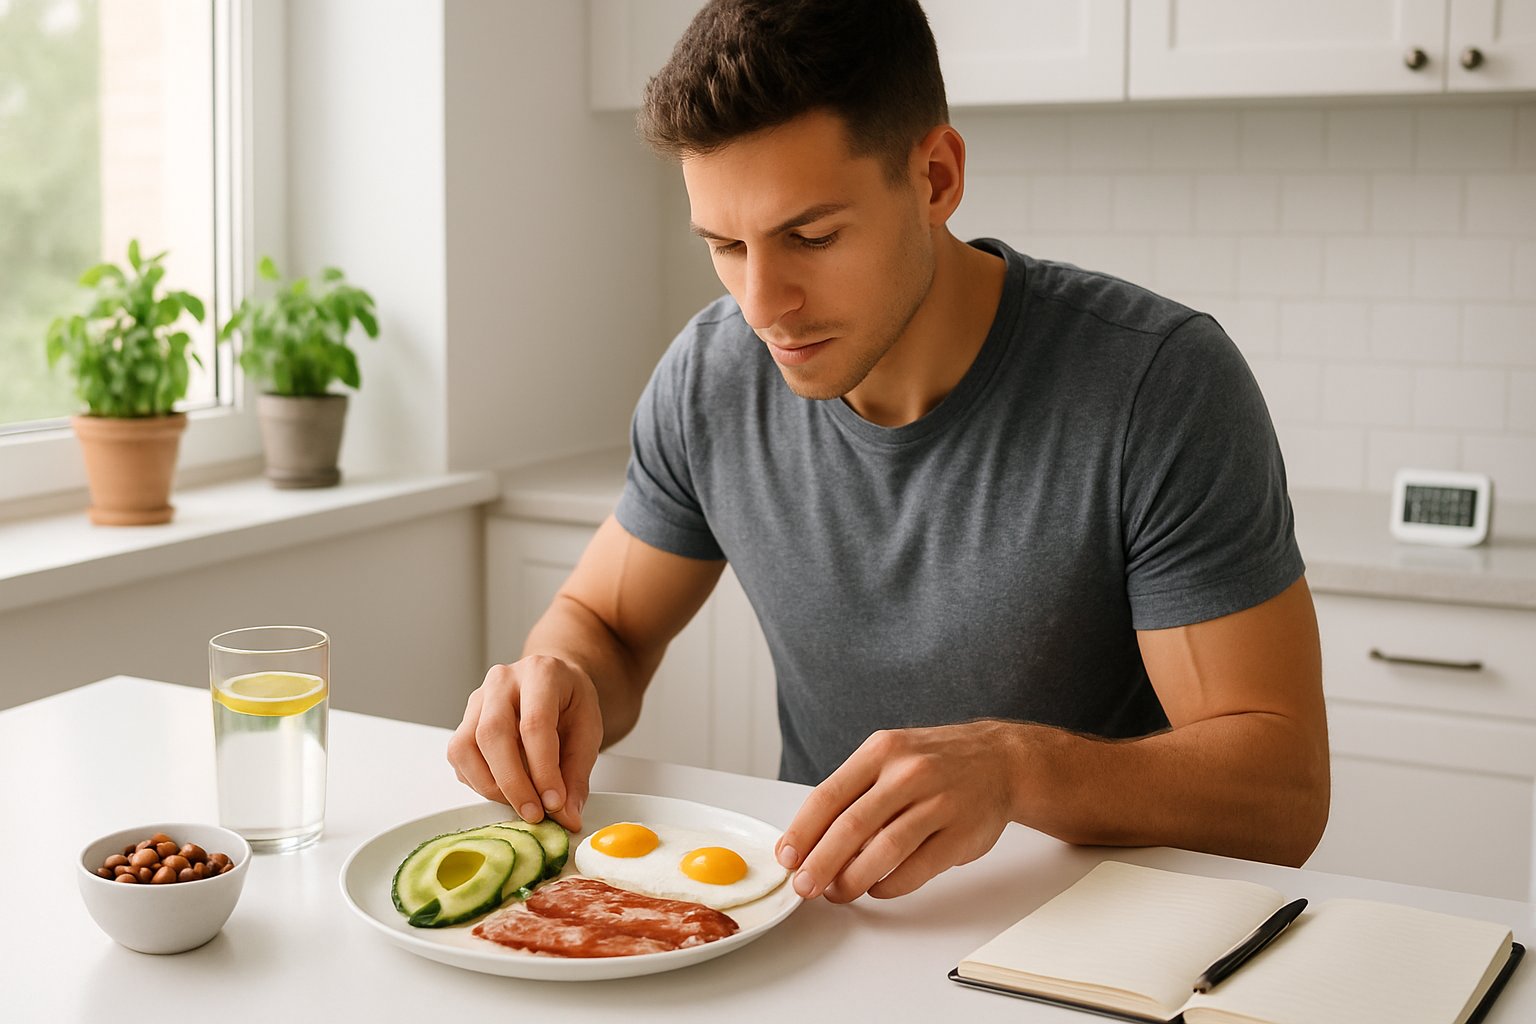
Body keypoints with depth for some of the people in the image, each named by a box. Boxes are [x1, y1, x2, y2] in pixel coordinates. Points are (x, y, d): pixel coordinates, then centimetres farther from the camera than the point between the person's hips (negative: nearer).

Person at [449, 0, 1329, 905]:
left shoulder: (1162, 383, -19)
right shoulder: (708, 380, -5)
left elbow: (1284, 791, -19)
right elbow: (599, 623, 9)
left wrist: (1018, 767, -37)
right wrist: (559, 690, -15)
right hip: (818, 915, 4)